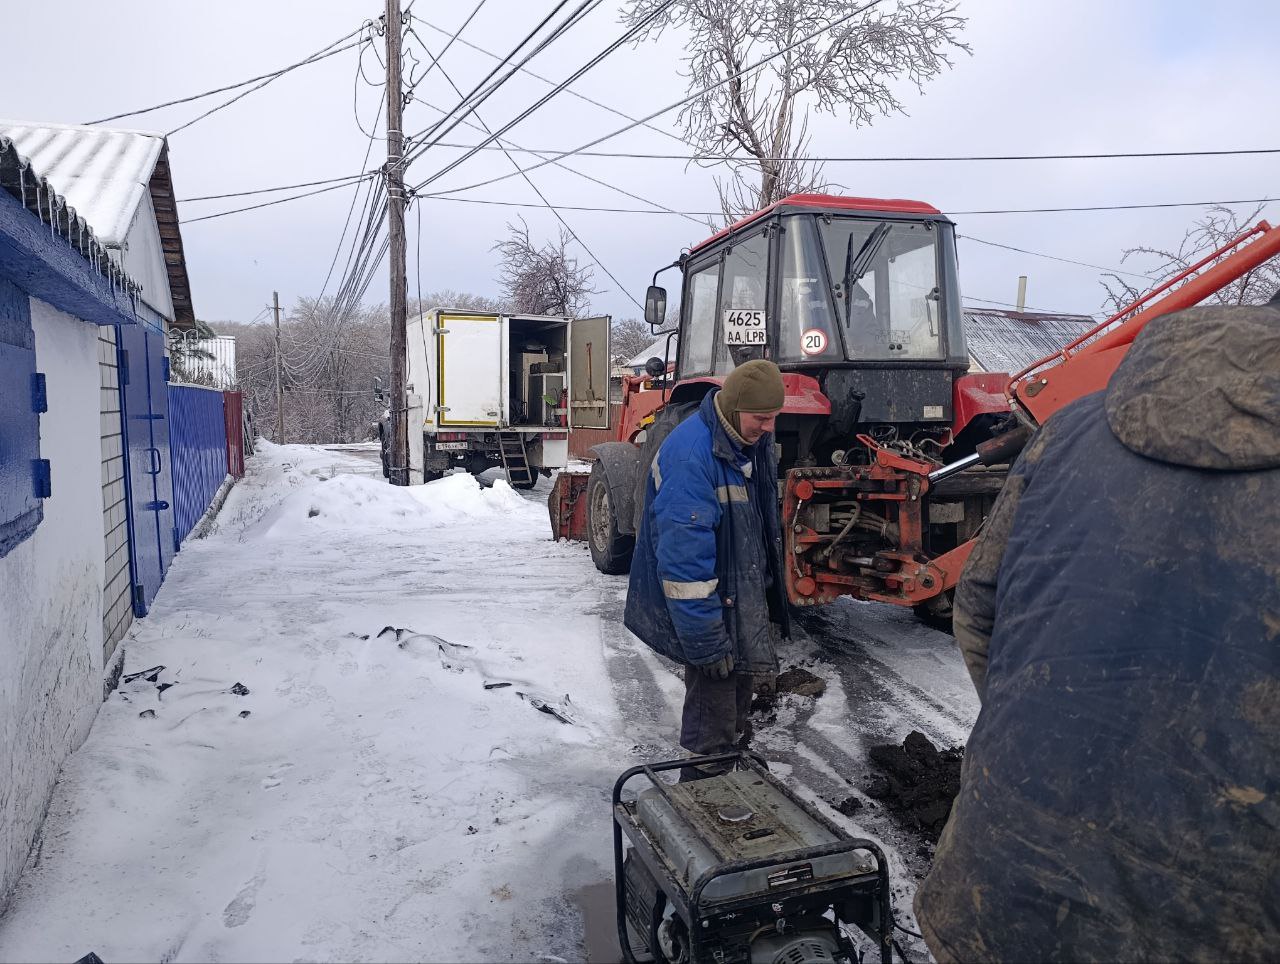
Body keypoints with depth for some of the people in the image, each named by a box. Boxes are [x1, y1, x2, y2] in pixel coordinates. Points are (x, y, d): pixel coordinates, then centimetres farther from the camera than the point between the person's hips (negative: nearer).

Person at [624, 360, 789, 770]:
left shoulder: (754, 441, 2)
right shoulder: (690, 455, -28)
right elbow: (684, 558, -30)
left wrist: (771, 604, 21)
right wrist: (706, 643, -27)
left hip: (744, 601, 9)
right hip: (707, 610, -9)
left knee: (738, 693, 24)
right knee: (713, 707, -1)